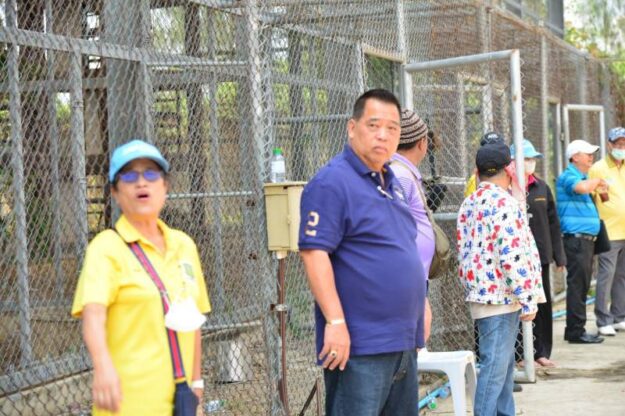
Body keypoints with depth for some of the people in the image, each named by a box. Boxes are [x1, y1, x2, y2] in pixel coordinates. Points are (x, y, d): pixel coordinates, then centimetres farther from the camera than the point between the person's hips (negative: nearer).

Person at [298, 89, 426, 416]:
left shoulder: (390, 183, 17)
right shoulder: (332, 182, -11)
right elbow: (314, 253, -19)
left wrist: (418, 312, 21)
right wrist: (336, 322, -24)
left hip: (404, 341, 9)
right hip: (359, 346, -9)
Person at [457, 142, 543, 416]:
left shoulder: (469, 204, 13)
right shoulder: (502, 202, -16)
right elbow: (512, 256, -21)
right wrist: (527, 299, -16)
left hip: (481, 292, 10)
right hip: (501, 296, -10)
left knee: (503, 364, 18)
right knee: (495, 368, -7)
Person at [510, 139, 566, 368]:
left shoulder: (541, 187, 10)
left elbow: (552, 222, 13)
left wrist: (559, 255, 12)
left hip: (539, 254, 5)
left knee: (543, 305, 10)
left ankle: (542, 351, 19)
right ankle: (517, 354, 7)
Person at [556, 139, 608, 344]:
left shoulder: (581, 176, 21)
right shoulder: (568, 176, -10)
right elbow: (582, 187, -31)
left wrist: (599, 187, 23)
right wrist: (598, 181, -14)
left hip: (586, 239, 10)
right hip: (576, 239, -10)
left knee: (582, 285, 11)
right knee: (578, 285, -9)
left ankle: (575, 330, 15)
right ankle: (576, 331, -6)